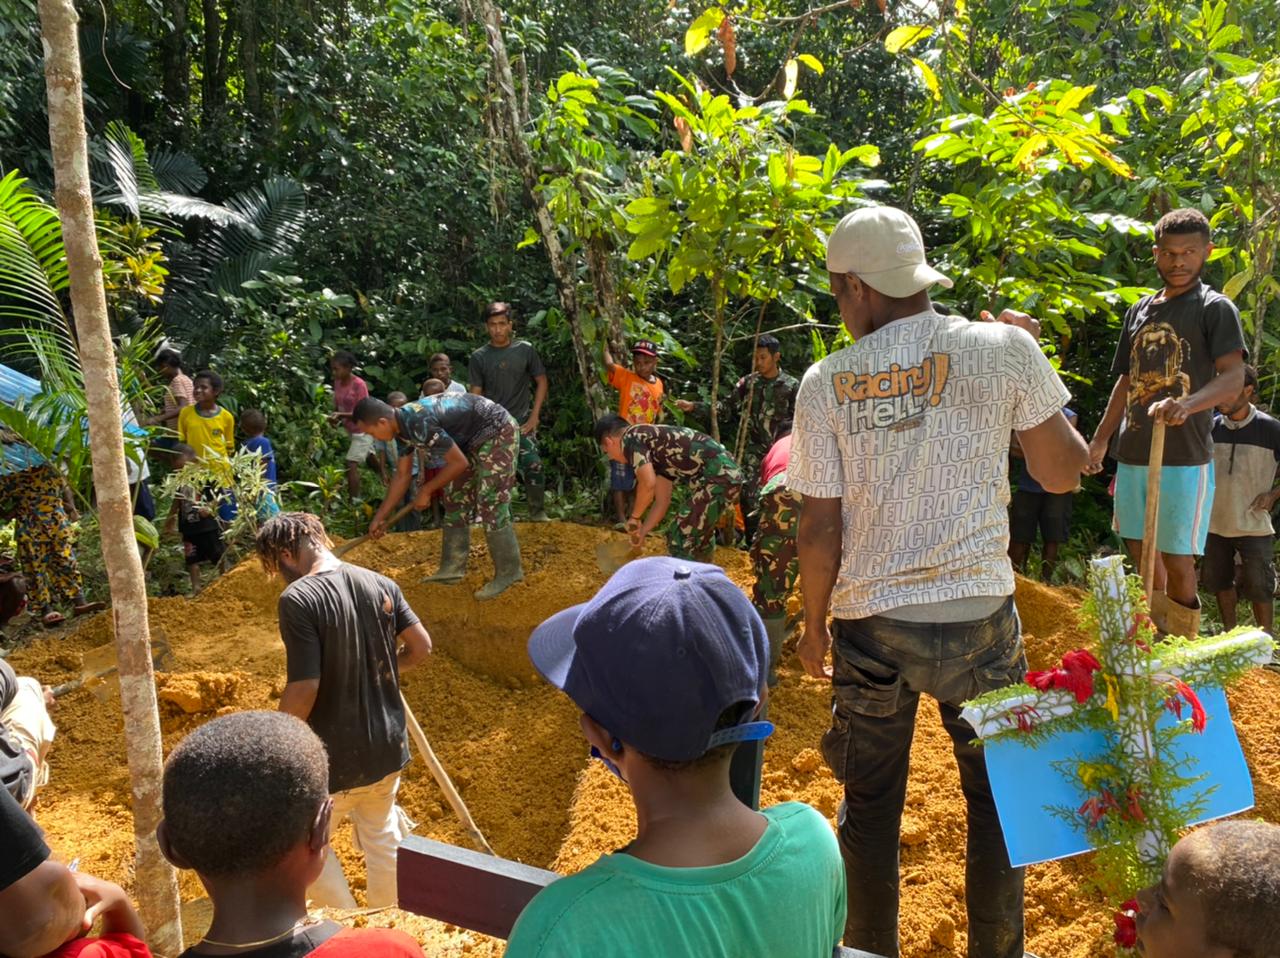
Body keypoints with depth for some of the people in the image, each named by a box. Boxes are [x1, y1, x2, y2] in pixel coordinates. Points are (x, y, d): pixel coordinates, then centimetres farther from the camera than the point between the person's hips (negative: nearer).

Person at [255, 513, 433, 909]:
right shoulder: (380, 584, -3)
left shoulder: (298, 598, -21)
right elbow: (421, 646, 2)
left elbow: (303, 688, -24)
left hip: (334, 757, -6)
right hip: (388, 745, 6)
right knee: (382, 837, 24)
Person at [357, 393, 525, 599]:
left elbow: (460, 463, -24)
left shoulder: (419, 424, -30)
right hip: (473, 440, 10)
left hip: (498, 433, -10)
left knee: (491, 506, -11)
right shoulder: (402, 427, 1)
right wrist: (380, 516, 15)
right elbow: (402, 476, 12)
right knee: (456, 500, 10)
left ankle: (508, 572, -2)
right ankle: (453, 567, 16)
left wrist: (427, 490, -10)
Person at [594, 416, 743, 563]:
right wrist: (641, 532, 27)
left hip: (716, 477, -10)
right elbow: (662, 501, 25)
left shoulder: (630, 438, -4)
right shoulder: (656, 451, 24)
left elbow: (648, 484, -17)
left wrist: (634, 518, -3)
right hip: (728, 474, 10)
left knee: (681, 542, 0)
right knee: (700, 535, 28)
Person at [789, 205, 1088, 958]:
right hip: (977, 616, 0)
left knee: (870, 806, 17)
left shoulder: (826, 383, -5)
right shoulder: (1004, 348, -7)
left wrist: (814, 625, 12)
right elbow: (1063, 473, 2)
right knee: (998, 798, 18)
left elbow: (819, 530, -3)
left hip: (870, 624, 1)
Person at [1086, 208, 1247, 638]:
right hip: (1132, 456, 6)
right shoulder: (1139, 310, 16)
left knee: (1177, 561, -5)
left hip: (1184, 457, -6)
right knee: (1140, 558, 11)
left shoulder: (1215, 309, -2)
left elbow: (1233, 378, -16)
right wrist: (1100, 440, 19)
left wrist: (1186, 405, -35)